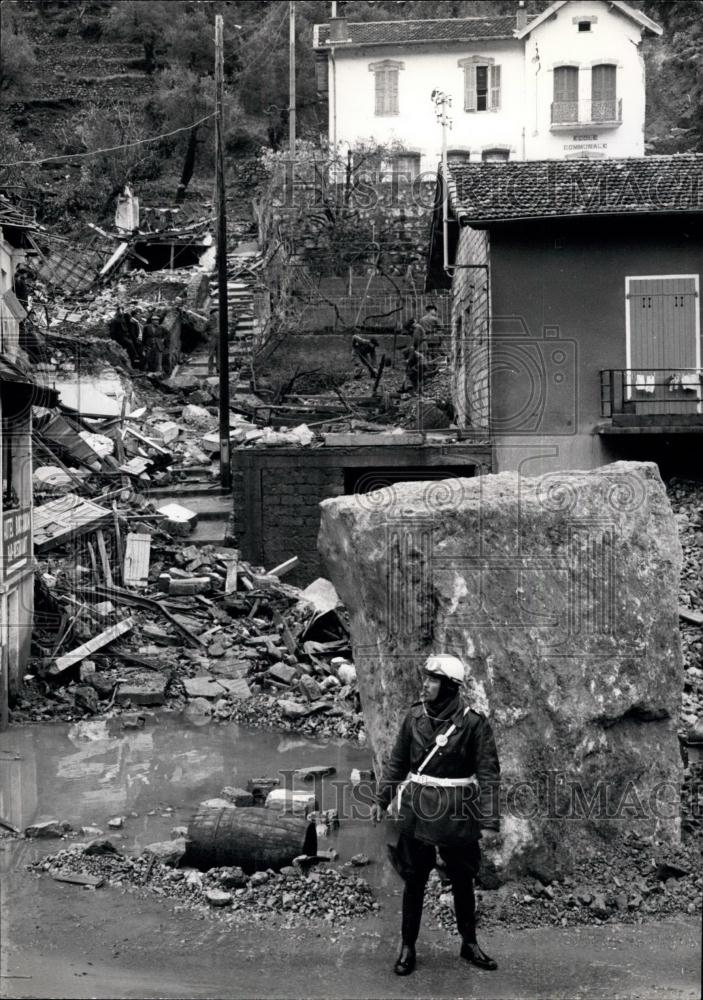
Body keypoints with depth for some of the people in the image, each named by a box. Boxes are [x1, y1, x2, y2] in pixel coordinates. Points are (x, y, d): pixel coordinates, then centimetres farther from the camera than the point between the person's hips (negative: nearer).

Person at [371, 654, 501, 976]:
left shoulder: (473, 722, -11)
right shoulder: (415, 716, -1)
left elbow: (488, 774, -11)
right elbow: (397, 760, 10)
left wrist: (489, 822, -14)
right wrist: (381, 799, 9)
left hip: (457, 815, -2)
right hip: (416, 810, 2)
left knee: (462, 881, 12)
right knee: (413, 881, 7)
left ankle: (469, 944, 30)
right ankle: (408, 947, 20)